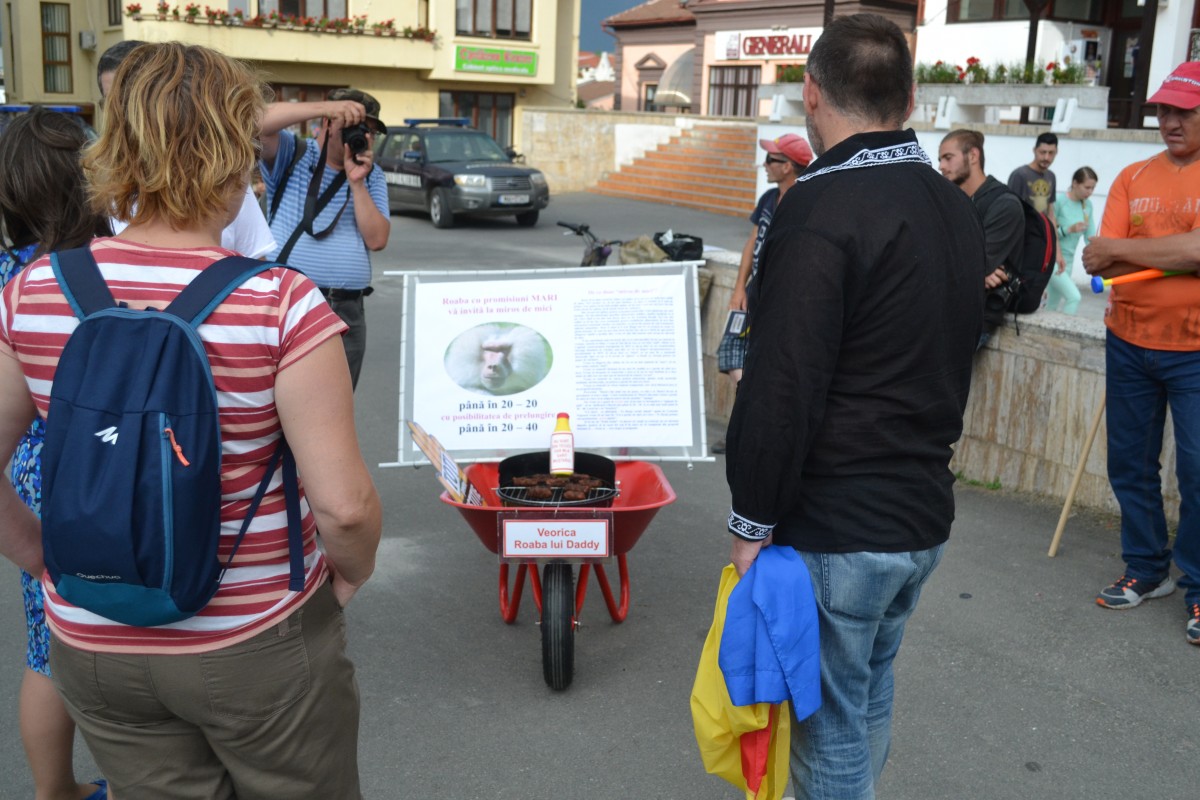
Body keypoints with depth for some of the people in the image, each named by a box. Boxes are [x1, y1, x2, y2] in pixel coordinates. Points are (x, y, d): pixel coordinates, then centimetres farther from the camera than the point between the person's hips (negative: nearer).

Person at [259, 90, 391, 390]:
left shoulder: (372, 176, 13)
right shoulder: (292, 154, 3)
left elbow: (377, 240, 2)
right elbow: (258, 121, -18)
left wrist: (357, 183, -8)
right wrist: (325, 106, -22)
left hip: (348, 311, 4)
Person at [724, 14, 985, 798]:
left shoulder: (822, 211, -20)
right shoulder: (958, 211, 8)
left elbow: (781, 391, -23)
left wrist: (754, 519, -14)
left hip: (837, 528, -9)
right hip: (926, 512, 9)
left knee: (832, 719, 6)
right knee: (872, 688, 25)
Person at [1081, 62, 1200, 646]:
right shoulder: (1134, 178, 7)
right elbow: (1103, 260, -3)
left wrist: (1121, 250, -11)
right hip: (1130, 343, 4)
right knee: (1129, 463, 10)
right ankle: (1147, 571, 28)